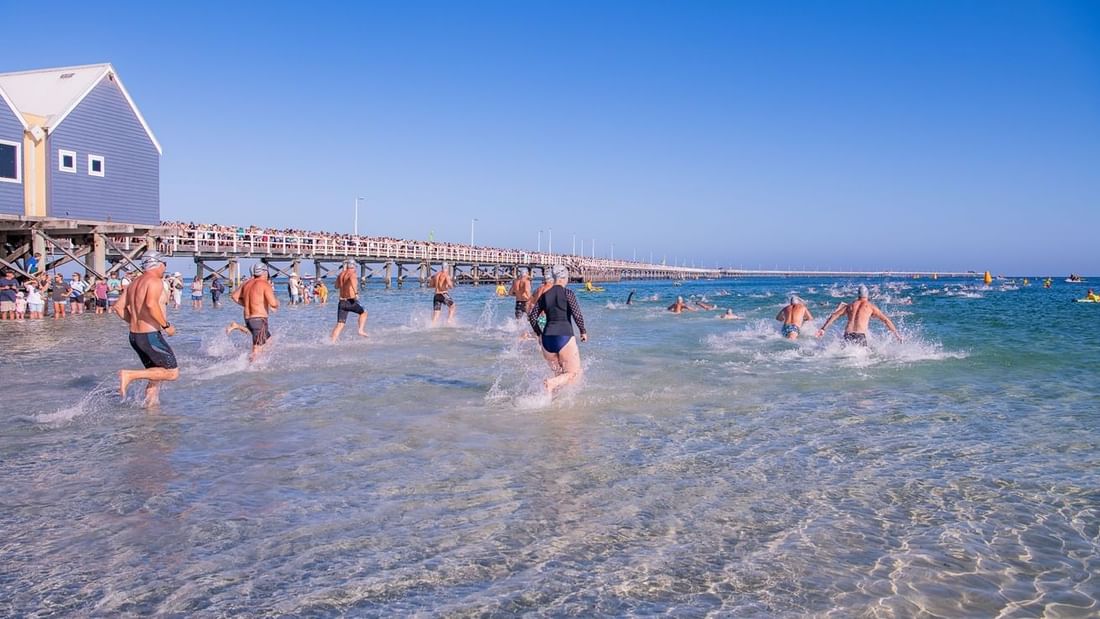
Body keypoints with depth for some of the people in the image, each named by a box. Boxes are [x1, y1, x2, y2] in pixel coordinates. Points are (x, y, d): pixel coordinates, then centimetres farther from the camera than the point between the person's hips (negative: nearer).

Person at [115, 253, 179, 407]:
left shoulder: (135, 282, 15)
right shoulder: (155, 281, -12)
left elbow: (119, 307, 16)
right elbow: (151, 304, -29)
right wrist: (166, 325, -20)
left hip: (134, 336, 9)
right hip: (151, 336, -9)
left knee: (155, 374, 18)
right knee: (172, 373, -4)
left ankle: (149, 407, 14)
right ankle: (130, 375, -13)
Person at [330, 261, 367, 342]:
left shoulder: (340, 275, 14)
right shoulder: (352, 273, -5)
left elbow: (336, 286, 29)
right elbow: (352, 279, -29)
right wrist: (356, 293, -40)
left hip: (342, 302, 5)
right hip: (350, 302, -5)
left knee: (339, 325, 4)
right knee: (363, 312, 22)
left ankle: (332, 342, -7)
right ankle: (361, 330, 11)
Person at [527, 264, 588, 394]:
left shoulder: (544, 295, 10)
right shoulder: (568, 293, -4)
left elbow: (531, 316, 10)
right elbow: (577, 314, -12)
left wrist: (539, 334, 21)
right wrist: (583, 331, 3)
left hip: (547, 339, 5)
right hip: (564, 337, -5)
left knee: (559, 374, 20)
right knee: (574, 373, 5)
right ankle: (551, 383, -21)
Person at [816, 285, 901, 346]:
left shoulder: (850, 305, 22)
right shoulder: (870, 306, 14)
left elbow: (834, 316, 18)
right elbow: (886, 320, 13)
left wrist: (823, 329, 19)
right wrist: (897, 335, 18)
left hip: (848, 334, 3)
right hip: (860, 335, -3)